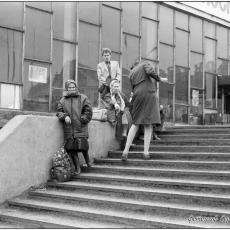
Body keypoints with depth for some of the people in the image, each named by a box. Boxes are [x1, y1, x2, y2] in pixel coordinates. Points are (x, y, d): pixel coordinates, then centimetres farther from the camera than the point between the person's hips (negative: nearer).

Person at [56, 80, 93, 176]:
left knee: (82, 146, -9)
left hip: (81, 129, -3)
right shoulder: (63, 100, 14)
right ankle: (77, 167, 12)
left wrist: (81, 120, -8)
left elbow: (88, 112, 2)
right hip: (69, 129, 3)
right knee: (71, 148, -1)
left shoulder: (83, 98, 5)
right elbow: (59, 112, 12)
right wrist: (64, 116, -8)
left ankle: (87, 159, 24)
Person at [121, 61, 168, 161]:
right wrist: (160, 79, -1)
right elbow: (150, 71, -12)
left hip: (138, 97, 4)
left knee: (135, 124, 12)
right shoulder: (144, 64, 10)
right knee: (148, 126, 2)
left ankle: (126, 151, 2)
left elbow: (134, 88, 17)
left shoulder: (131, 73, 22)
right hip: (149, 94, -4)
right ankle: (146, 152, -2)